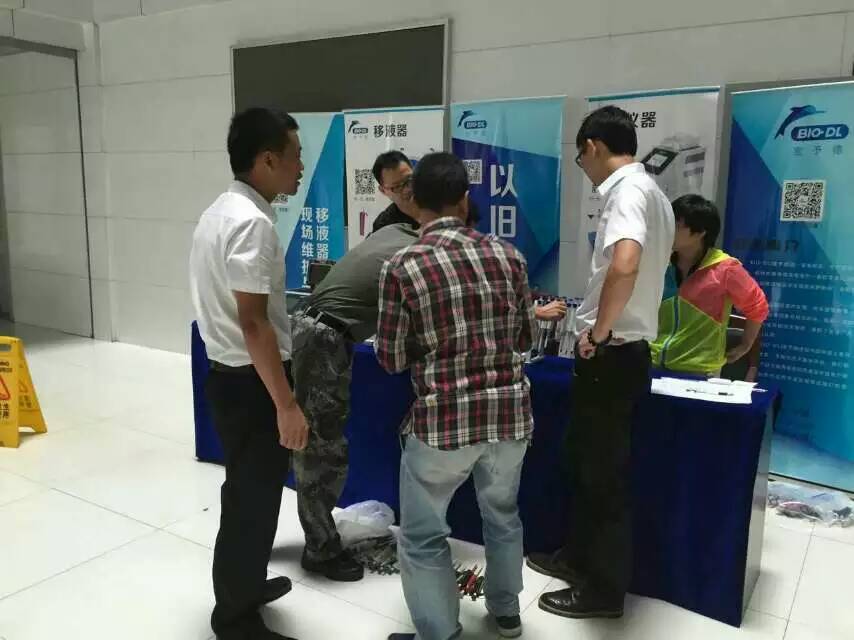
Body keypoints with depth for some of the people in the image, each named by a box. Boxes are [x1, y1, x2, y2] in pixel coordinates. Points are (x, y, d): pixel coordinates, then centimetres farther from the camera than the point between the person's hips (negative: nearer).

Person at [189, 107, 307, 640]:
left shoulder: (221, 211, 11)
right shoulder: (252, 222, -21)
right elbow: (253, 322, -25)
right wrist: (286, 404, -23)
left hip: (228, 373, 10)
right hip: (250, 381, -10)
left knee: (249, 491, 23)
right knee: (253, 498, 5)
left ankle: (245, 586, 42)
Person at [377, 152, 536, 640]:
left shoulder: (404, 267, -11)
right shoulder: (508, 255, -1)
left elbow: (391, 359, -4)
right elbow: (526, 338, 10)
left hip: (444, 417, -4)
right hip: (510, 410, 5)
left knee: (423, 536, 15)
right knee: (503, 515, 27)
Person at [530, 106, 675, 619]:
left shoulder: (627, 190, -18)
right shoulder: (648, 191, 15)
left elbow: (624, 265, -36)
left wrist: (600, 331, -22)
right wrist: (583, 312, 27)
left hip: (613, 354, -10)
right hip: (621, 350, 10)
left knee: (605, 473, 3)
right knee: (586, 460, 21)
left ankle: (605, 589, 20)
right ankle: (579, 557, 37)